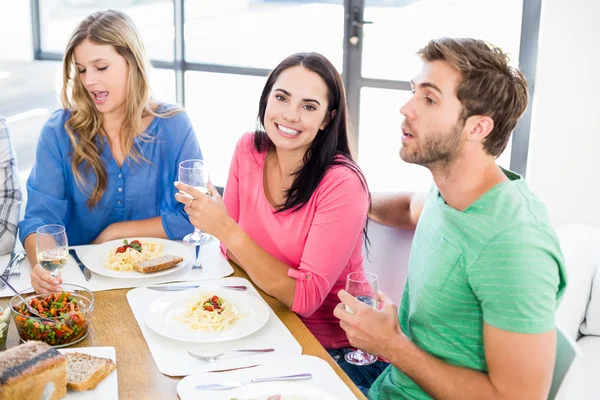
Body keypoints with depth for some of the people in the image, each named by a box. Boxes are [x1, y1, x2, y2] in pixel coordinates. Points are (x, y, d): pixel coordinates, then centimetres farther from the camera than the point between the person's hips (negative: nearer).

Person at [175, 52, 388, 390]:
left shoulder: (343, 184, -21)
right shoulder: (249, 149, -5)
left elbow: (305, 298, -25)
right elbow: (233, 249, 6)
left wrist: (225, 229, -27)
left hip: (330, 348, -5)